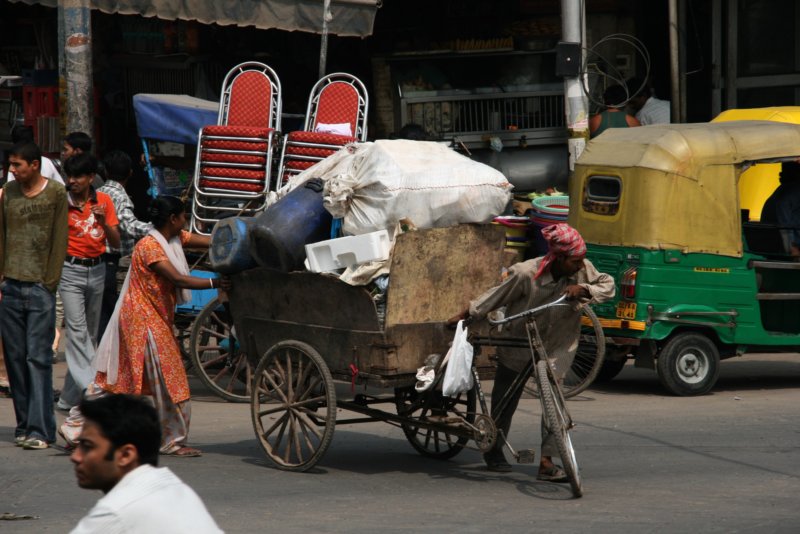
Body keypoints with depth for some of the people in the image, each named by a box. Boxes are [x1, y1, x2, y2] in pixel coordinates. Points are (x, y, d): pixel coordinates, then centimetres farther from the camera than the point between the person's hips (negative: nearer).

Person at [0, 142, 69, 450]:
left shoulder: (56, 194, -1)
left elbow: (60, 242, -2)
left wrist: (49, 284, -8)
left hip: (40, 288, -4)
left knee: (38, 359, -8)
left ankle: (40, 430, -10)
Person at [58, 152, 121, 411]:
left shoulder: (104, 201, 3)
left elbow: (116, 241, 2)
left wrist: (103, 222, -15)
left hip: (97, 270, 4)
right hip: (71, 270, -4)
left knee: (90, 333, 7)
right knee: (77, 331, -14)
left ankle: (69, 397, 15)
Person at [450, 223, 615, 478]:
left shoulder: (582, 270, -15)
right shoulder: (527, 274, -26)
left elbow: (608, 286, -8)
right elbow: (496, 297, -14)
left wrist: (584, 290, -27)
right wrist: (464, 317, -6)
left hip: (555, 347, 2)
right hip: (518, 344, -2)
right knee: (505, 401, 12)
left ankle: (546, 462, -13)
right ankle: (494, 451, 34)